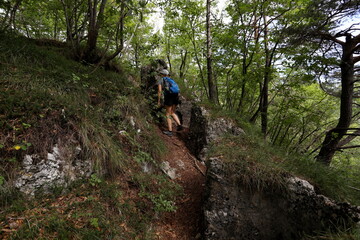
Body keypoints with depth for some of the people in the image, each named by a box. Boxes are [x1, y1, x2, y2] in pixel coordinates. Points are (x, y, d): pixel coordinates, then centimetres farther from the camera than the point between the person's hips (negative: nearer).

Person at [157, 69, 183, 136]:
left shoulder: (160, 80, 11)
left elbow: (159, 91, -1)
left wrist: (158, 101, 4)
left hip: (169, 96, -5)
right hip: (176, 96, 6)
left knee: (168, 114, 5)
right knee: (172, 113, 21)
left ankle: (170, 131, 5)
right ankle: (179, 125, 3)